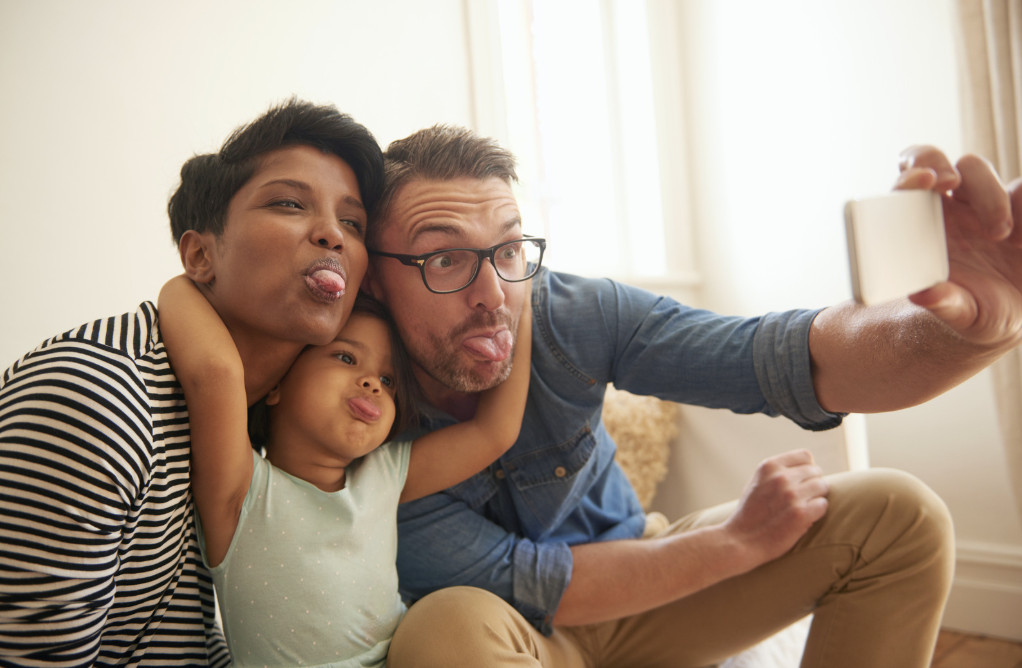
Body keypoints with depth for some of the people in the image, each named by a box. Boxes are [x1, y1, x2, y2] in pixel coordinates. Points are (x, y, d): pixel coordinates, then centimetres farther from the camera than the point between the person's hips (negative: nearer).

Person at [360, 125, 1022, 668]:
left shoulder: (573, 316, -20)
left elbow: (789, 357, -27)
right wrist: (741, 538, -23)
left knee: (897, 514, -10)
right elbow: (509, 584, -26)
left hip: (625, 574, 3)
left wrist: (966, 325, -49)